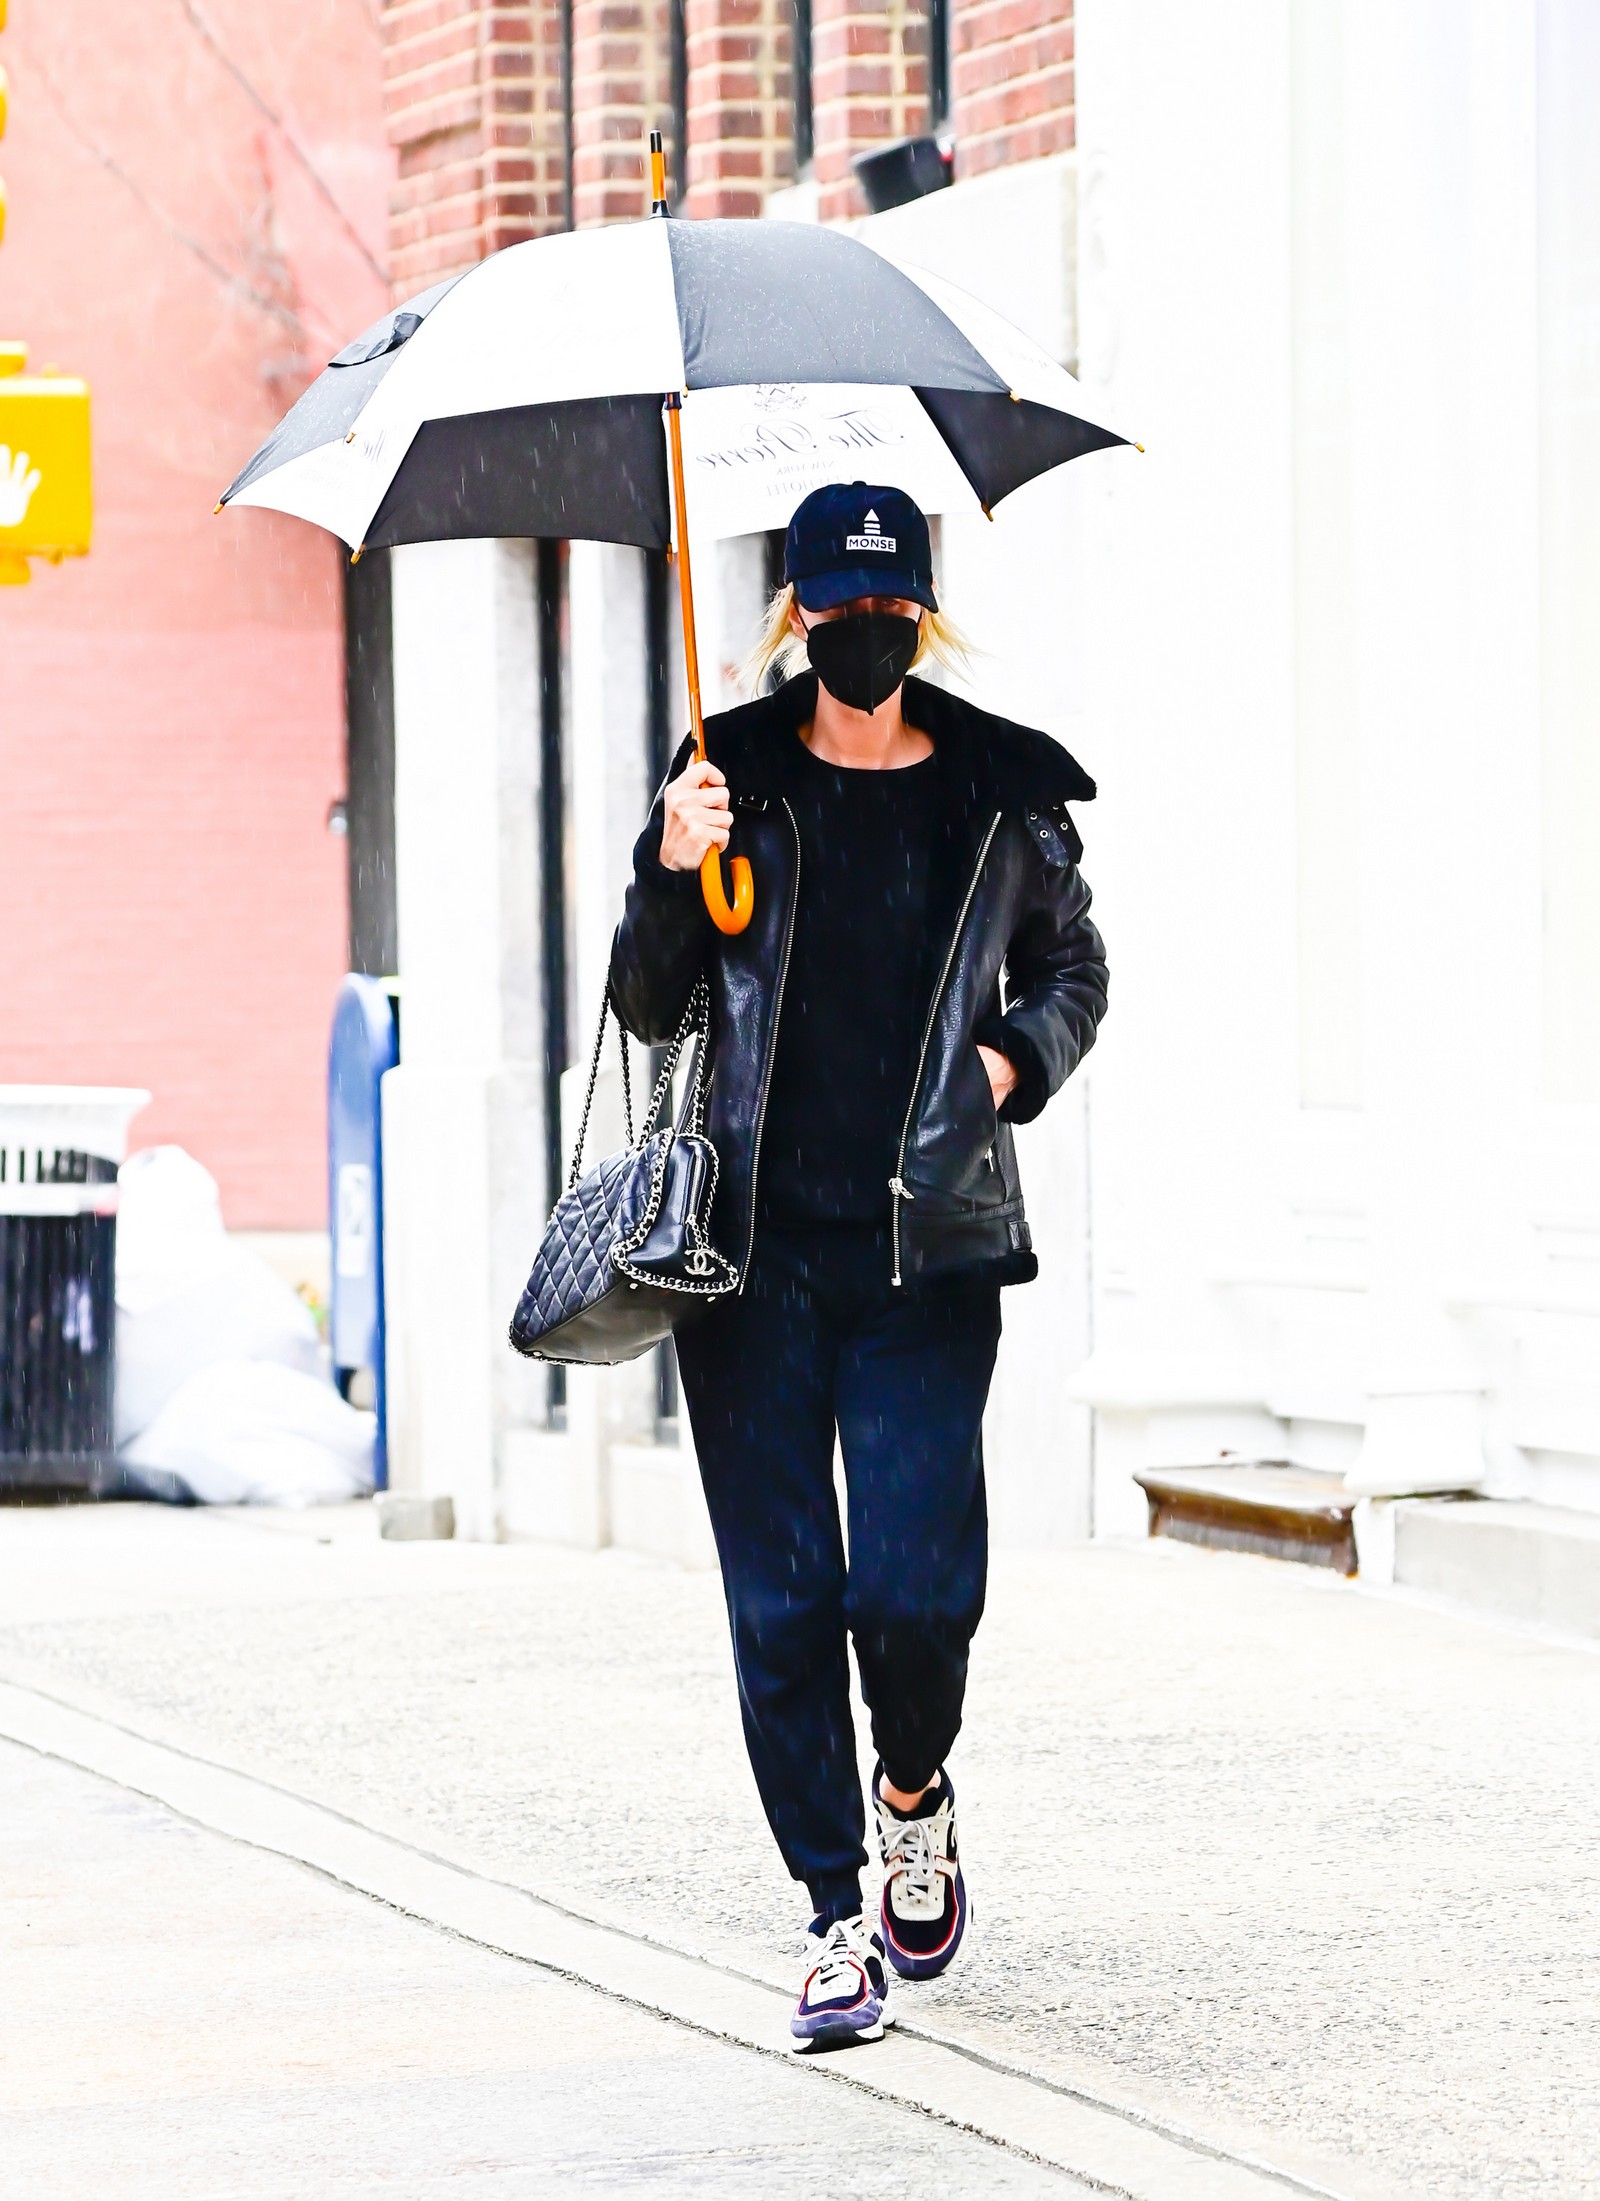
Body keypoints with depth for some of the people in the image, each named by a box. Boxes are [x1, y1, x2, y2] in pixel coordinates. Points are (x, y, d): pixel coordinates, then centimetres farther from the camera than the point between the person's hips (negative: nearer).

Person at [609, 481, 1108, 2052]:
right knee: (781, 1594, 0)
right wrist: (671, 876, -12)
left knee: (912, 1582, -10)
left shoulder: (1004, 798, 5)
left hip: (927, 1242, 0)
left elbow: (1073, 966, 20)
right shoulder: (735, 780, 4)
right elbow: (648, 1011, 6)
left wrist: (1019, 1056, 0)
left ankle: (914, 1793, 23)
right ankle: (837, 1915, 11)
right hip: (754, 1237, 1)